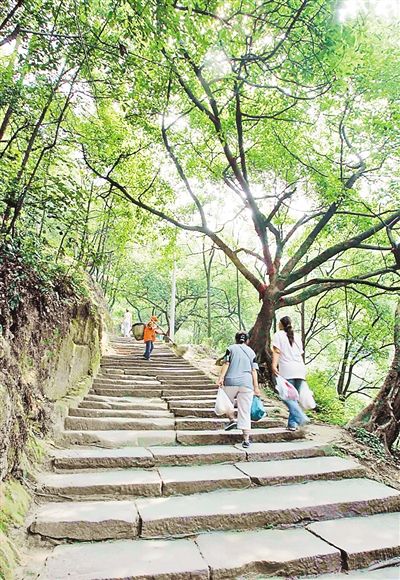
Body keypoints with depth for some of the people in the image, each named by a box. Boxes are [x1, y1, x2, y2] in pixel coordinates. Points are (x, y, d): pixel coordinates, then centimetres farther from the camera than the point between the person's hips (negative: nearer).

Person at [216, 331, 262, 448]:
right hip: (246, 383, 2)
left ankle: (232, 420, 5)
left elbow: (226, 364, -5)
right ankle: (246, 439, 3)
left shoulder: (231, 348, 8)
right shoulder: (251, 352, 14)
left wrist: (221, 377, -10)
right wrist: (256, 387, 7)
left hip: (231, 381, -2)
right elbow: (254, 370, 7)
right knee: (245, 411, 4)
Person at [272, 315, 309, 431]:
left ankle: (301, 417, -23)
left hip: (287, 370, -6)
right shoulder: (296, 337, 22)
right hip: (300, 370, 6)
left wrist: (274, 365, -17)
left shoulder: (279, 335, 6)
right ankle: (292, 423, 6)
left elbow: (276, 351, -8)